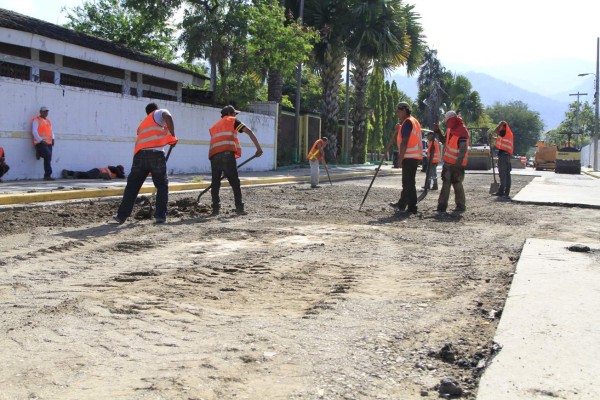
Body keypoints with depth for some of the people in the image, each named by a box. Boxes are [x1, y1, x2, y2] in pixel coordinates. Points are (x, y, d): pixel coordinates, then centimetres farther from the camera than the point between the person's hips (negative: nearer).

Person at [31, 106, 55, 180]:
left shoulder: (48, 121, 24)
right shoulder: (36, 120, 1)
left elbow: (51, 131, 28)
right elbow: (34, 132, -9)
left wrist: (52, 139, 6)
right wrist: (41, 141, -19)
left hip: (48, 143, 7)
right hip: (40, 143, -7)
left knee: (48, 159, 1)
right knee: (48, 155, -25)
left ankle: (47, 176, 8)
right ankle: (48, 174, -16)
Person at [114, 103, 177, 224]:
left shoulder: (144, 123, 34)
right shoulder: (160, 113, 15)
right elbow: (168, 117, -9)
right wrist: (173, 136, -4)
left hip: (140, 154, 5)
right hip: (155, 153, -5)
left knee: (132, 186, 12)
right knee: (162, 186, 8)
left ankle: (122, 215, 9)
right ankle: (160, 216, 2)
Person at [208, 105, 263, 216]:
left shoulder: (214, 126, 33)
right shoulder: (233, 121, 18)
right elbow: (249, 132, 4)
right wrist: (258, 148, 3)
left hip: (214, 155, 4)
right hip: (227, 154, -4)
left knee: (215, 183, 10)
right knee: (235, 182, 2)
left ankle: (216, 208, 7)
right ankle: (239, 208, 1)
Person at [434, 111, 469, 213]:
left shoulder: (462, 133, -21)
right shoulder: (451, 129, 7)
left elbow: (463, 151, -25)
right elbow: (445, 140, 24)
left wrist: (457, 165, -28)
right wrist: (438, 131, 10)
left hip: (457, 164, -8)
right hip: (448, 162, 9)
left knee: (457, 184, -1)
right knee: (446, 183, 8)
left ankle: (461, 206, 11)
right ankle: (442, 205, 12)